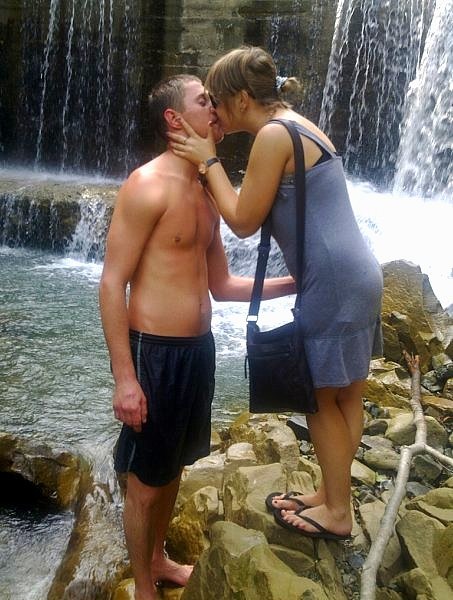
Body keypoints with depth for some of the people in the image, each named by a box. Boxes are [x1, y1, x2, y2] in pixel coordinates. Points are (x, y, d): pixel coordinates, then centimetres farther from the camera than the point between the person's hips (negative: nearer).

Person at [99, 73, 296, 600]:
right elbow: (111, 284, -16)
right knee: (146, 479, 9)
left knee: (174, 465, 23)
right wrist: (124, 377, -19)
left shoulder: (208, 193, 12)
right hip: (155, 351, -8)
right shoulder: (148, 186, -14)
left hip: (198, 348, 8)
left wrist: (290, 283, 7)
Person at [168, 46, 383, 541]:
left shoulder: (273, 134, -13)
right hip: (351, 275, 10)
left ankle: (337, 513, 21)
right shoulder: (296, 126, 16)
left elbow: (243, 221, -10)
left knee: (321, 397, 5)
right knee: (343, 394, 18)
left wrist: (208, 160, -2)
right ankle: (330, 493, 34)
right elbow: (271, 211, 19)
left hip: (332, 282, -10)